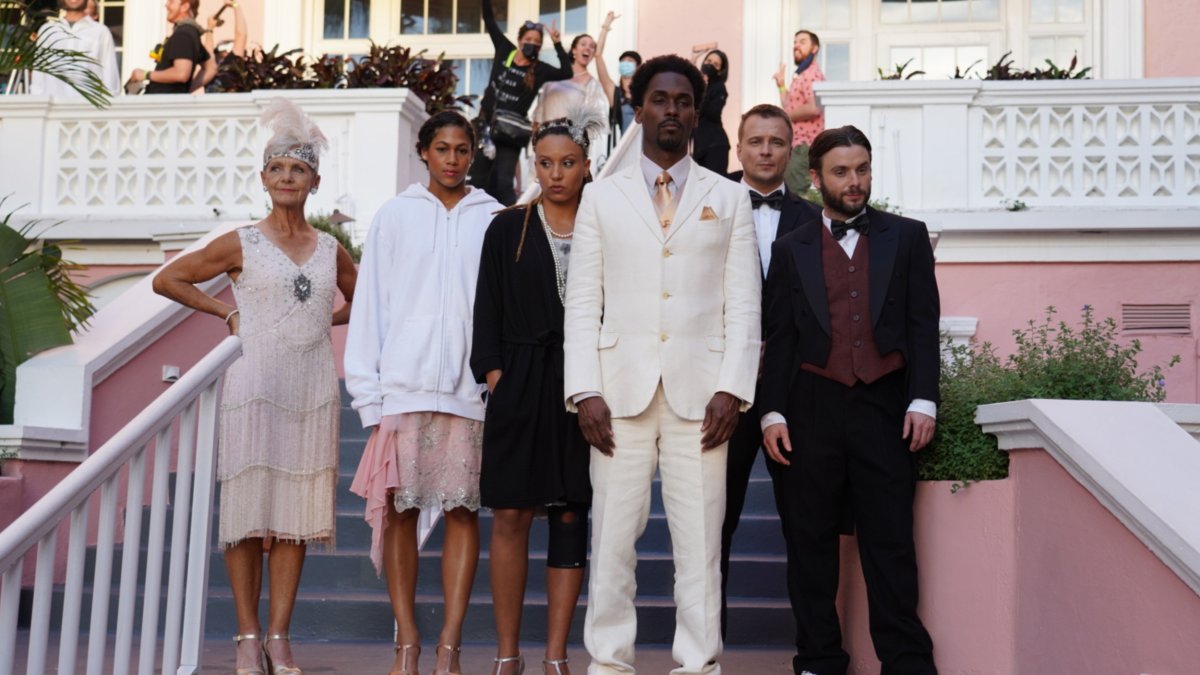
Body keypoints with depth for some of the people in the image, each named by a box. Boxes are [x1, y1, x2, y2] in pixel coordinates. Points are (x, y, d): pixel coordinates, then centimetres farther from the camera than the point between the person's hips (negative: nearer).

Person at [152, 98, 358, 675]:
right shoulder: (241, 245, 2)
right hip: (254, 385, -3)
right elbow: (167, 279, 6)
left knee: (297, 508, 2)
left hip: (313, 389, 3)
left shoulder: (331, 251, 10)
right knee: (248, 503, -3)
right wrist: (227, 313, 1)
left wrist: (326, 319, 9)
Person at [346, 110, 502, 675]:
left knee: (463, 510, 1)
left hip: (470, 388, 0)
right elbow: (371, 305, 6)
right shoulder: (395, 216, 9)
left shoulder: (494, 220, 8)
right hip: (403, 387, 0)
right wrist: (368, 391, 0)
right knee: (399, 510, 1)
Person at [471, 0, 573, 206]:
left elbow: (567, 73, -14)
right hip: (486, 124, 3)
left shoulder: (540, 70, -2)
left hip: (511, 132, -3)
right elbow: (489, 21, 9)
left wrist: (558, 45, -18)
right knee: (479, 179, 9)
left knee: (503, 183, -7)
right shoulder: (505, 51, 4)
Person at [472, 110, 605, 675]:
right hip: (520, 388, 0)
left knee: (570, 517, 3)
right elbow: (488, 311, 6)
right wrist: (495, 377, -5)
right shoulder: (508, 229, 7)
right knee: (510, 517, -2)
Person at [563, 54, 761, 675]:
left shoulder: (729, 200, 12)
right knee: (612, 536, 1)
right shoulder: (601, 197, 11)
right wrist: (584, 391, -4)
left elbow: (743, 305, 6)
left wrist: (732, 389, -5)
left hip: (700, 389, 0)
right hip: (621, 387, 0)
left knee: (700, 539, 0)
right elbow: (582, 302, 6)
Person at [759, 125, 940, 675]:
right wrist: (772, 413, 0)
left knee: (890, 541, 0)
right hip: (812, 408, 1)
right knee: (810, 542, 6)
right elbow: (778, 338, 8)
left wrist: (923, 401, -4)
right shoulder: (791, 249, 11)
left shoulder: (907, 238, 10)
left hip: (884, 406, -1)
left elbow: (923, 324, 5)